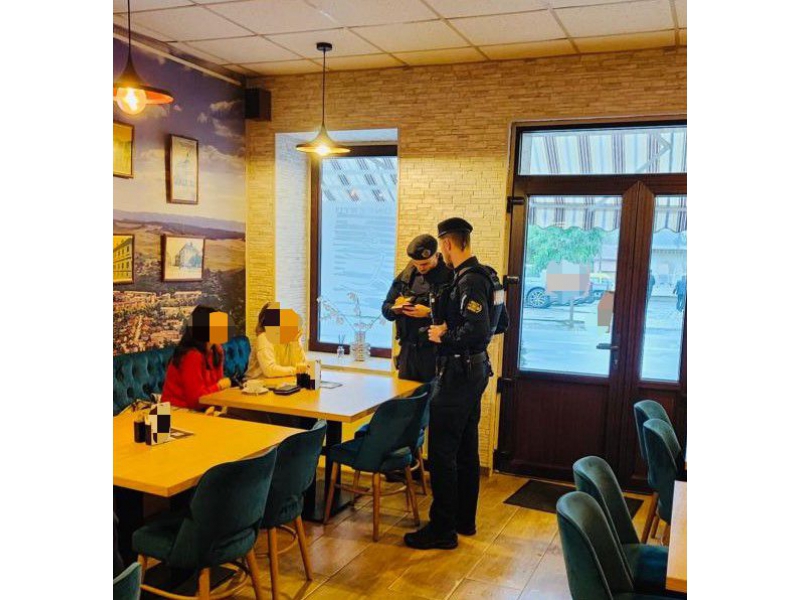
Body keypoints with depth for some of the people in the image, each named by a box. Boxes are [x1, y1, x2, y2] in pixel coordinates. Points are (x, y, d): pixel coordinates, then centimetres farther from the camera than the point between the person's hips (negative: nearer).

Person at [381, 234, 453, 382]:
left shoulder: (450, 277, -10)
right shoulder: (406, 276, 9)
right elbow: (386, 307, 13)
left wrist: (429, 313, -22)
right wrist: (395, 309, -8)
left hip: (437, 352, -5)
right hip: (408, 349, 5)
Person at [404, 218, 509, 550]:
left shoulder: (469, 281, -19)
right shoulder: (486, 276, 11)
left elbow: (478, 330, -30)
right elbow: (500, 324, 19)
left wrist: (445, 336, -15)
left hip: (459, 372, -10)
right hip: (475, 369, 11)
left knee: (442, 451, -3)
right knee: (466, 449, 17)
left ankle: (442, 529, 5)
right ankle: (465, 519, 28)